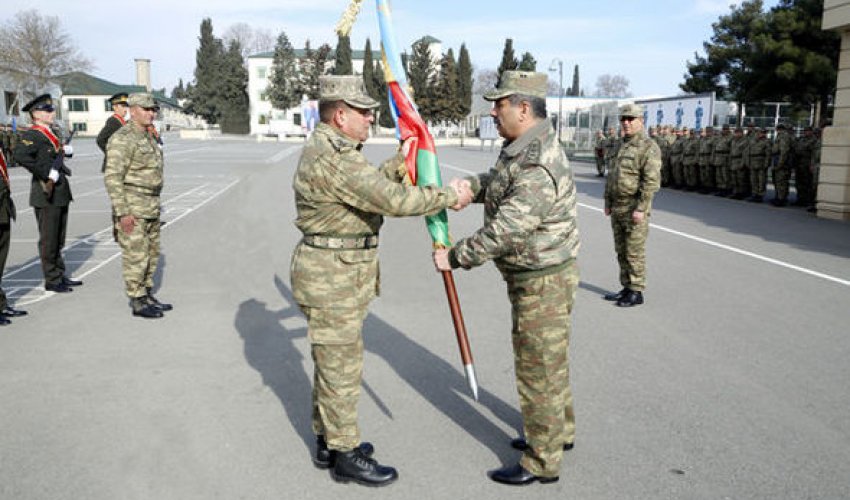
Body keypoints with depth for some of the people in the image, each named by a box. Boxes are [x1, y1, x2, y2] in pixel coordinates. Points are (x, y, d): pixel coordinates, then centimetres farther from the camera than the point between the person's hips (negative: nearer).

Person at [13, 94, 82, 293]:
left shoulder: (50, 134, 15)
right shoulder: (31, 135, -12)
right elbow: (20, 155, -30)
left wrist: (67, 149, 10)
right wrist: (47, 172, -26)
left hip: (60, 193, 9)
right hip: (47, 194, -9)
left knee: (58, 239, 16)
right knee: (48, 239, 0)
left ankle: (60, 275, 26)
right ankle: (52, 280, 9)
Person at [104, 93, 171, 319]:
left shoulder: (148, 137, 14)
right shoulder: (122, 139, -15)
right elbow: (112, 177, -19)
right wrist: (123, 212, -23)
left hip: (151, 207, 9)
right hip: (132, 208, -9)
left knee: (151, 252, 14)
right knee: (136, 255, -3)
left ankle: (147, 295, 25)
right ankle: (137, 303, 6)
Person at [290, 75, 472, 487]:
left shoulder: (330, 149, 13)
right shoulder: (331, 158, -23)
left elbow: (372, 187, 20)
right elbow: (392, 200, -27)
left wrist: (399, 163, 11)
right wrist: (449, 197, -17)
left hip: (337, 272, 11)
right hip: (332, 277, -11)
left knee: (332, 362, 19)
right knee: (341, 367, 2)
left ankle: (328, 441, 34)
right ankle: (346, 456, 17)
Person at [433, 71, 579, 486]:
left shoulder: (538, 169, -28)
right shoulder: (521, 148, 5)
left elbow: (501, 232, -28)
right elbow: (499, 185, 15)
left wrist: (454, 258, -17)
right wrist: (471, 184, -7)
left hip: (543, 281, -10)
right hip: (532, 276, 10)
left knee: (539, 369, 3)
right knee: (548, 360, 23)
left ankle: (542, 462, 19)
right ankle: (559, 431, 42)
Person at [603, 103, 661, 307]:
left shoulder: (649, 147, -10)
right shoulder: (623, 146, 16)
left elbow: (651, 181, -18)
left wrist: (641, 208, -22)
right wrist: (608, 203, 15)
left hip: (634, 209, -8)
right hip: (617, 209, 8)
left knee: (634, 252, -3)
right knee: (622, 251, 12)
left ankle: (636, 292, 5)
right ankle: (626, 288, 21)